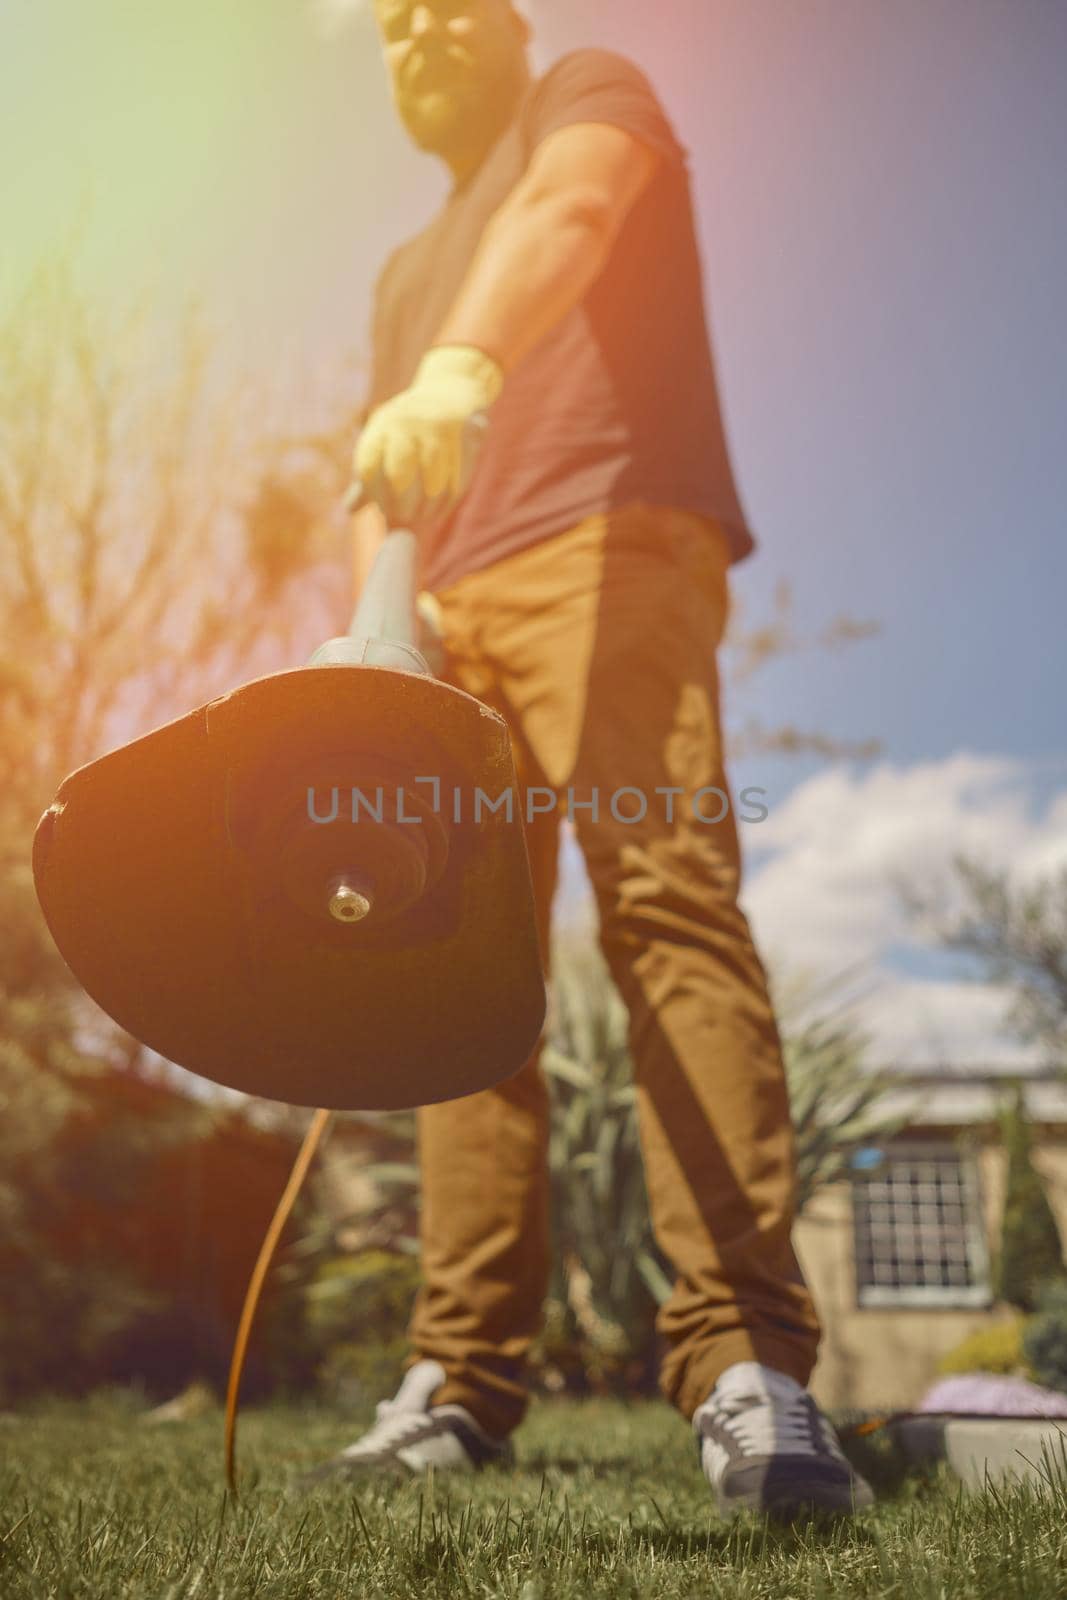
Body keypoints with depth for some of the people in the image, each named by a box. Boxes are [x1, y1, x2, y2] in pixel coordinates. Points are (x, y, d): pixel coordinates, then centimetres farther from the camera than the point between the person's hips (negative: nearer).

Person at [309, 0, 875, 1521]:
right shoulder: (405, 272, 35)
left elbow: (568, 211, -9)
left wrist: (465, 363, -31)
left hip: (606, 546, -6)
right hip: (453, 616, 7)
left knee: (668, 905, -24)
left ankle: (751, 1366, -26)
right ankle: (464, 1377, -1)